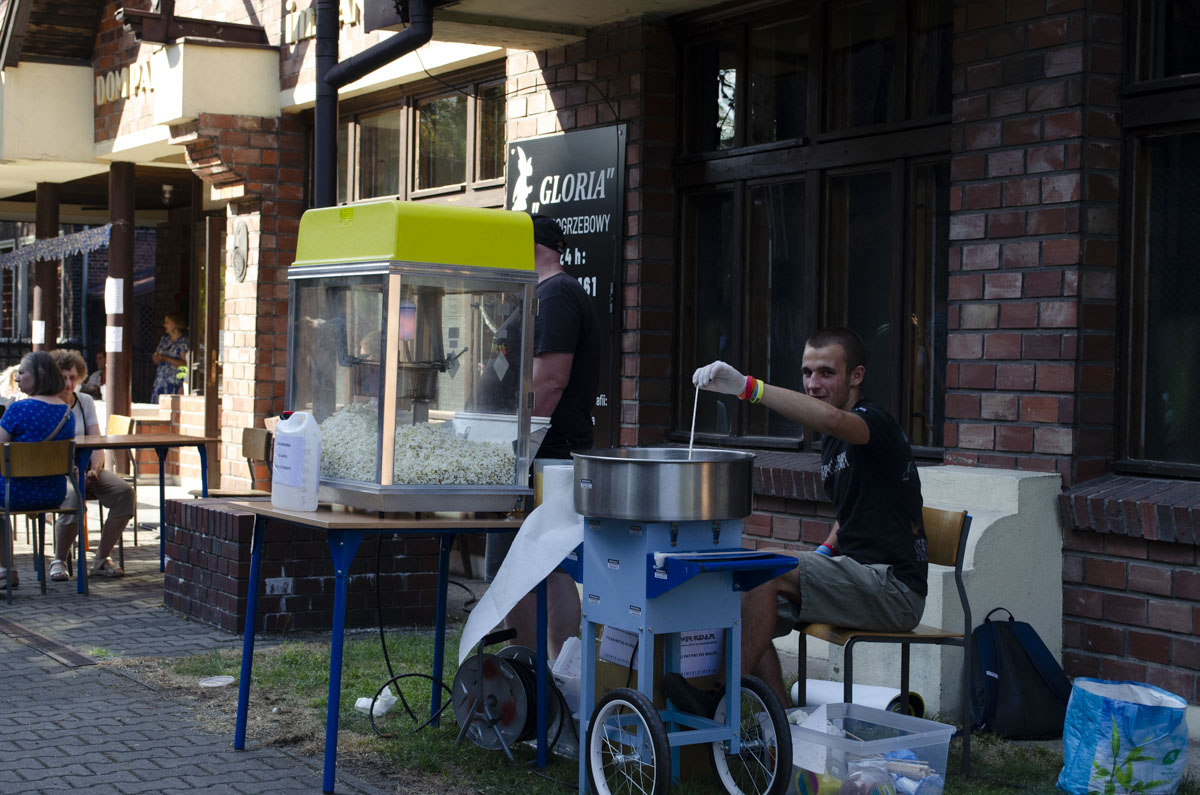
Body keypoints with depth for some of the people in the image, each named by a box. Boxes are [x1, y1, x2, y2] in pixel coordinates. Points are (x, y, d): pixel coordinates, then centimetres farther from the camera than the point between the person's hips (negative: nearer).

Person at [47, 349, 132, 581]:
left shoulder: (85, 402, 13)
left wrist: (94, 469, -15)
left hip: (86, 468, 4)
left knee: (124, 492, -23)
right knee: (73, 497, -37)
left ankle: (101, 559, -11)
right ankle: (59, 561, -14)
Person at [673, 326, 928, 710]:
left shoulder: (875, 423, -13)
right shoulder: (831, 444, 17)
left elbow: (831, 419, -38)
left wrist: (747, 386, -45)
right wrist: (827, 549, 9)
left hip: (893, 586, -10)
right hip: (861, 578, 10)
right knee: (746, 606, -4)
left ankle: (722, 699, -18)